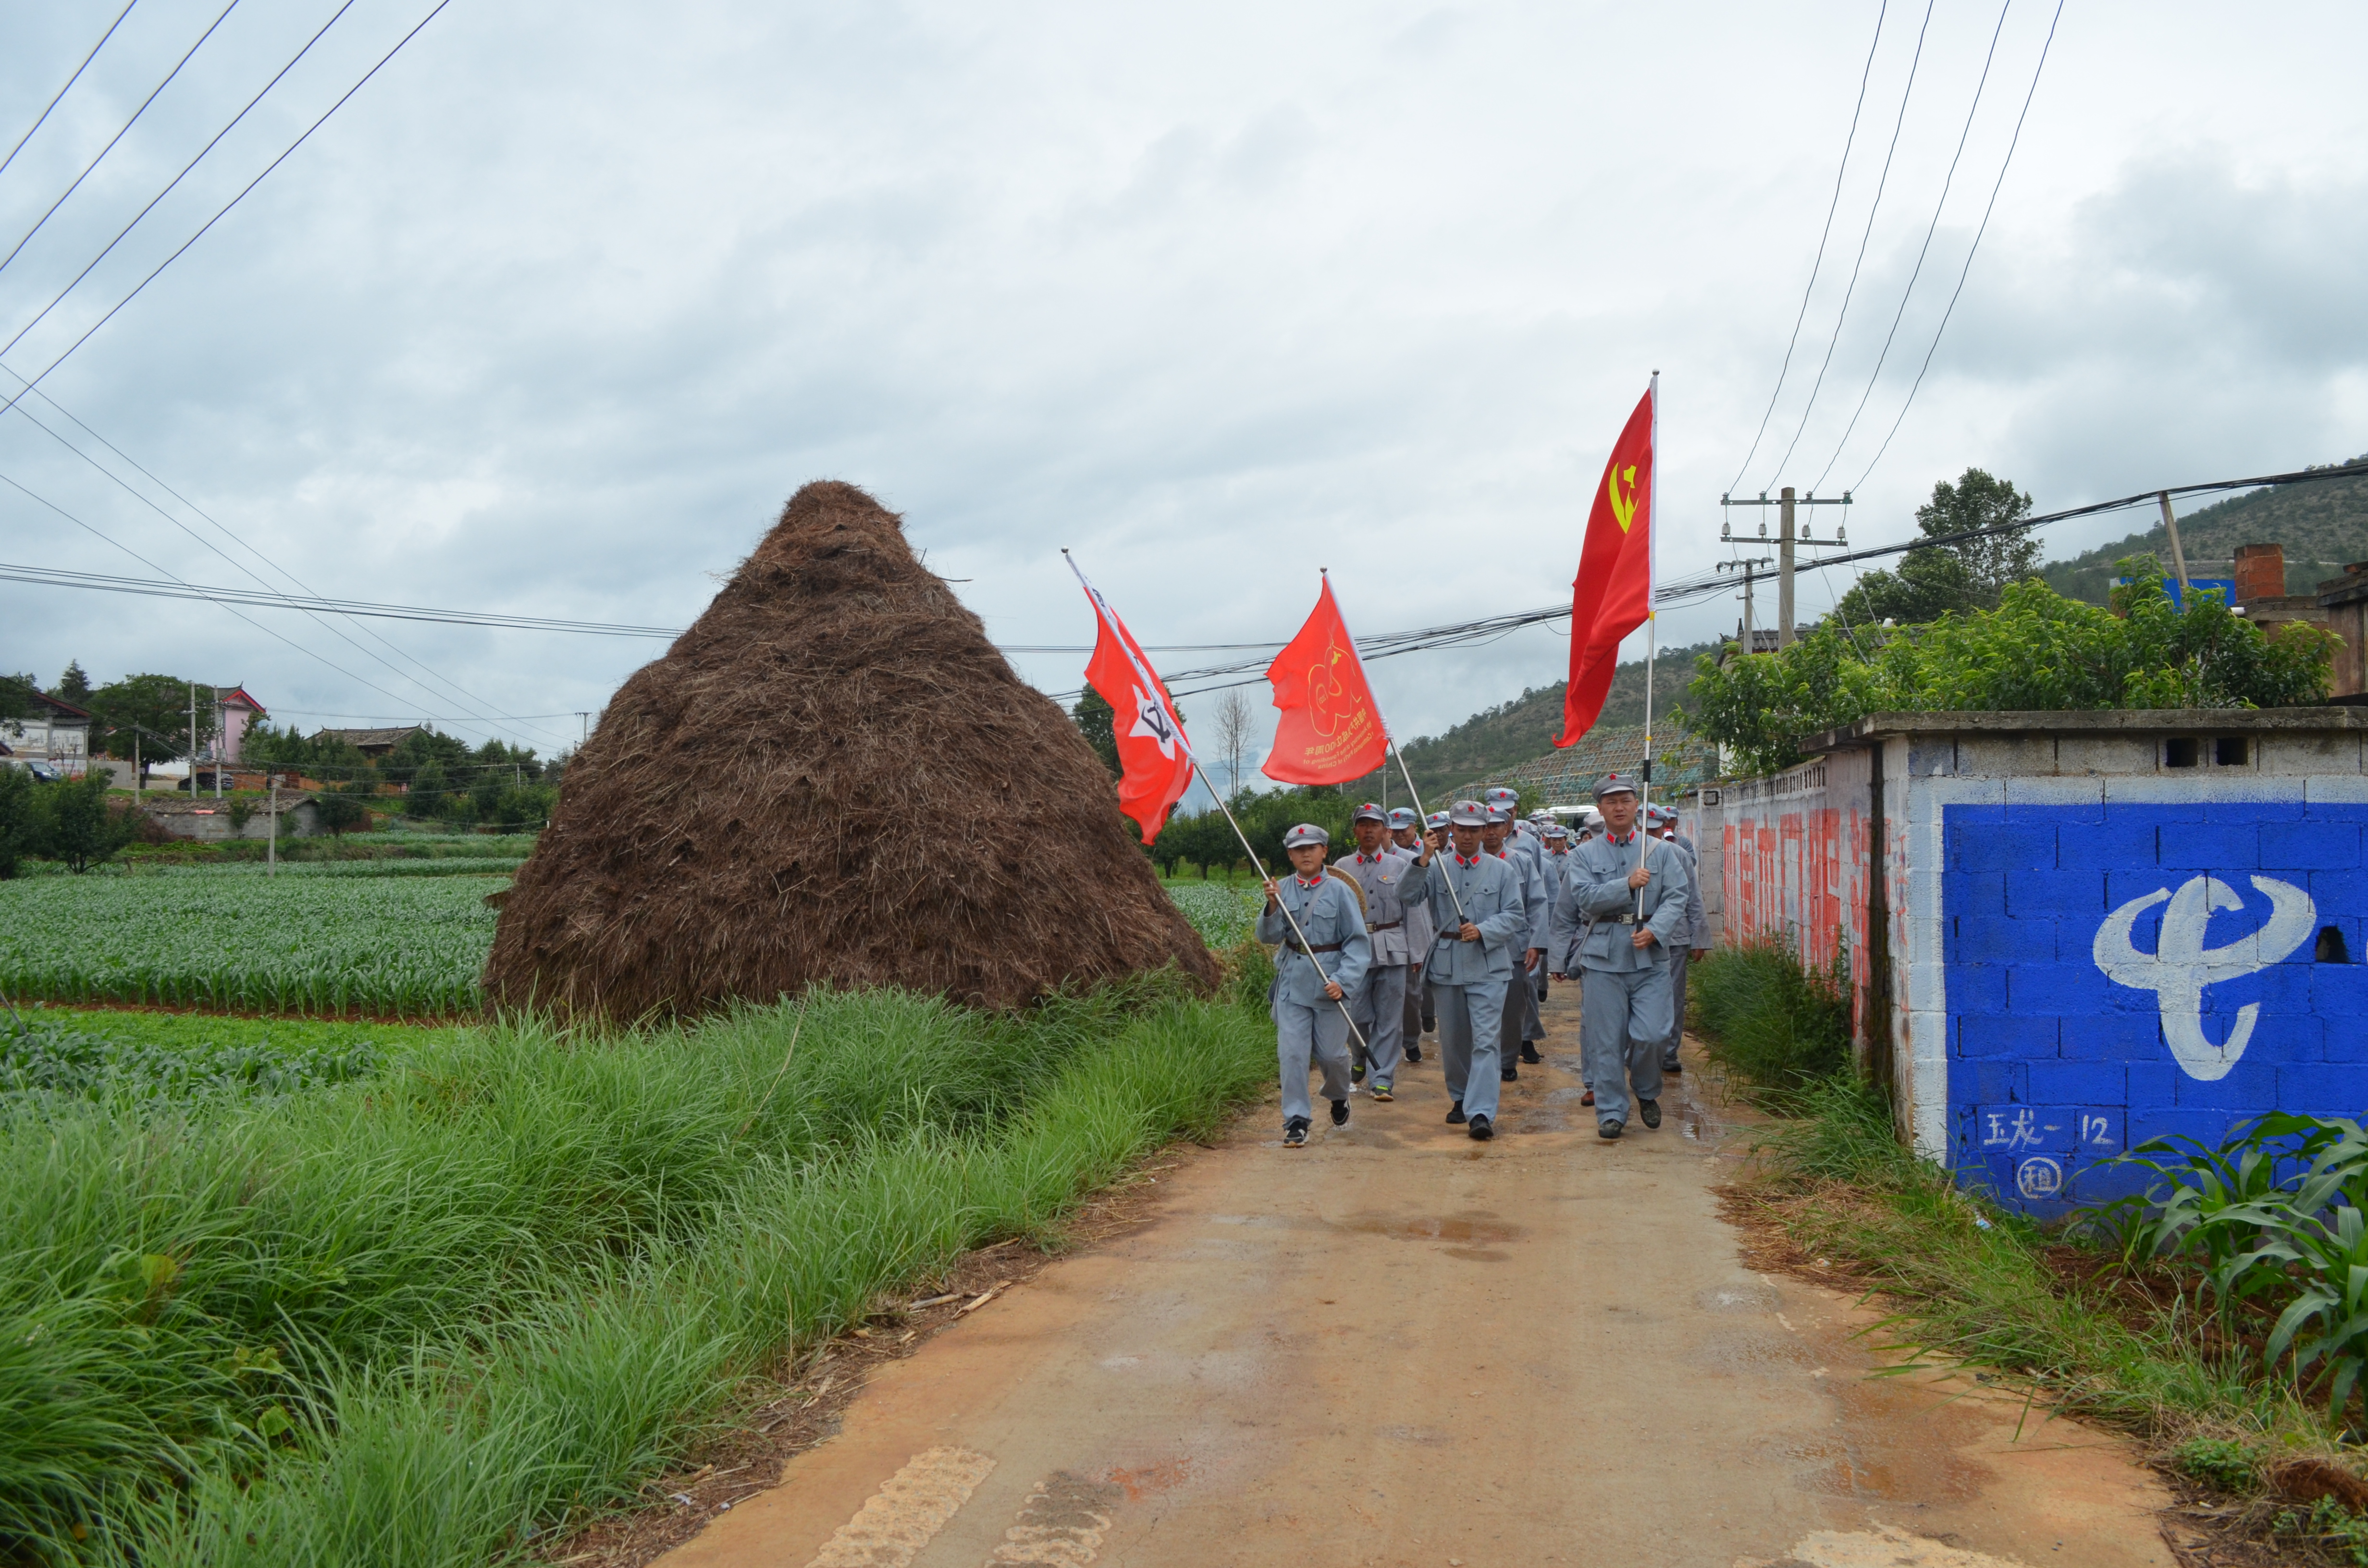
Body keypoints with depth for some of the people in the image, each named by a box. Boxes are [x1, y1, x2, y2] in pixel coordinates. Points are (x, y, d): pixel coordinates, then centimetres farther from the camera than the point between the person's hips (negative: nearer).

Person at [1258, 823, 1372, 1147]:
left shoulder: (1339, 890, -5)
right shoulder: (1283, 889, 3)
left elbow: (1358, 941, -6)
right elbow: (1268, 936, -3)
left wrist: (1343, 981, -16)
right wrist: (1272, 907, -21)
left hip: (1330, 982, -2)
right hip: (1292, 982, 2)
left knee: (1332, 1053, 6)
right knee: (1292, 1052, -3)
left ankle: (1338, 1097, 37)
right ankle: (1296, 1120, 6)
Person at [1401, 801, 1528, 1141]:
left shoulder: (1502, 870, 6)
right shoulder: (1436, 868, 5)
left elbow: (1515, 915, 2)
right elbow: (1406, 895, -10)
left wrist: (1483, 930, -14)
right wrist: (1422, 861, -24)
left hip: (1488, 964, -2)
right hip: (1446, 964, 2)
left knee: (1485, 1039, -11)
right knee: (1453, 1039, 12)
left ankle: (1481, 1113, -16)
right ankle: (1461, 1099, 30)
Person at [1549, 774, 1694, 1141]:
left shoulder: (1661, 851, 8)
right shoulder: (1584, 855, 7)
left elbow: (1676, 898, -1)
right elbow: (1584, 897, -7)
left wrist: (1654, 931, -17)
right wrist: (1627, 884, -16)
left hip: (1650, 956, 0)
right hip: (1602, 957, 0)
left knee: (1650, 1034, -7)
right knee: (1606, 1039, 0)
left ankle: (1647, 1092, 22)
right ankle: (1611, 1113, 11)